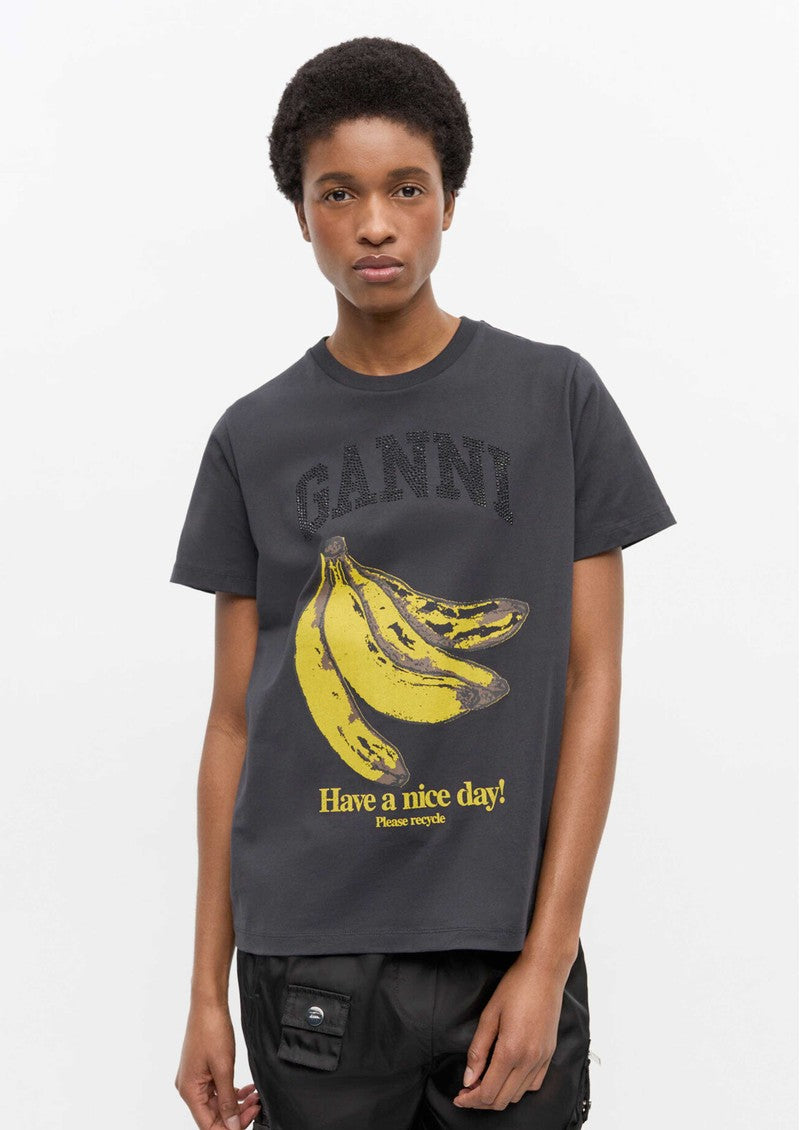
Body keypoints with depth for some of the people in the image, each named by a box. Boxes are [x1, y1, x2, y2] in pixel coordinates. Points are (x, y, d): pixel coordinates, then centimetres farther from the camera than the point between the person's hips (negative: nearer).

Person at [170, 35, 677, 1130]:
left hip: (505, 947, -1)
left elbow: (592, 686, -1)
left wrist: (547, 957, -7)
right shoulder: (255, 439, 5)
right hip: (308, 962, 1)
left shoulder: (556, 399, 1)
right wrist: (208, 986, 5)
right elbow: (236, 721, 7)